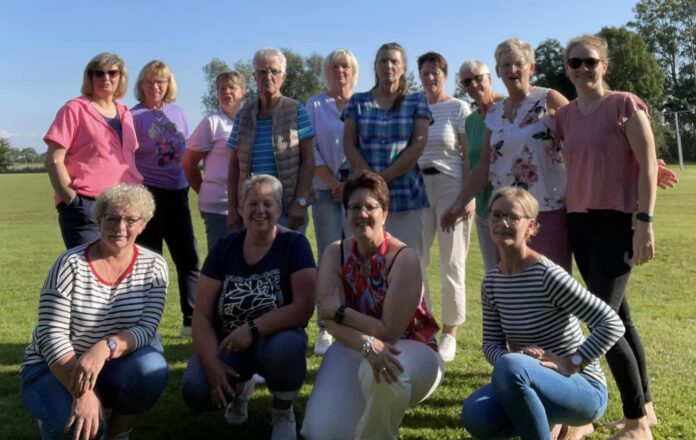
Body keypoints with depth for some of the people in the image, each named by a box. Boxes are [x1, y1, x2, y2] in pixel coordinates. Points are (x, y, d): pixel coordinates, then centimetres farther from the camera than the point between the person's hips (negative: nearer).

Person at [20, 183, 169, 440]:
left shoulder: (153, 267, -7)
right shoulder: (71, 265, -14)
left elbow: (146, 329, -15)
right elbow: (51, 336, -19)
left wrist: (104, 348, -36)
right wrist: (83, 393, -31)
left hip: (113, 365, 2)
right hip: (55, 368, -2)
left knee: (151, 368, -30)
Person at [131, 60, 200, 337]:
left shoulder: (177, 112, 10)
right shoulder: (134, 116, -5)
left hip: (177, 192, 5)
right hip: (148, 193, -5)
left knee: (188, 258, 8)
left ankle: (192, 320, 18)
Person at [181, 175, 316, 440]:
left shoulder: (294, 244, -11)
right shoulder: (224, 248, -3)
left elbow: (304, 307, -21)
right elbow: (202, 313, -6)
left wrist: (252, 329, -27)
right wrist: (211, 363, -20)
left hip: (275, 338, -2)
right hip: (227, 342, 3)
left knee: (285, 347, -38)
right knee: (195, 391, -24)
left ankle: (283, 413, -3)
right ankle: (240, 387, 15)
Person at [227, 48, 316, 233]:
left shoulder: (296, 111, 1)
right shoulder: (244, 115, 9)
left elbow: (308, 159, -3)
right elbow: (234, 165, 10)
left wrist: (301, 202, -10)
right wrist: (232, 208, 5)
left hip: (288, 209, -2)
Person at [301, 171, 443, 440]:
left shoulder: (403, 259, -20)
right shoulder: (335, 254, -6)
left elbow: (390, 332, -23)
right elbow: (331, 321, -17)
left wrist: (341, 312, -18)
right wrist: (368, 345, -35)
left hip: (411, 349, -3)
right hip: (354, 348, 4)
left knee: (379, 373, -41)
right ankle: (368, 412, 18)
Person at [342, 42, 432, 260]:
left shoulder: (417, 101, 8)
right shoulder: (358, 101, 12)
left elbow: (418, 145, -1)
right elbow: (349, 144, 5)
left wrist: (384, 177, -9)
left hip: (406, 195, -1)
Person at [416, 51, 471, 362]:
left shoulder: (458, 108, 0)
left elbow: (469, 154, -2)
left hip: (451, 186, -3)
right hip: (418, 187, 3)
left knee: (452, 262, 2)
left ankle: (449, 332, 12)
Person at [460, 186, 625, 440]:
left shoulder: (549, 276, -20)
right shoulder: (491, 282, 2)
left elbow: (612, 324, -20)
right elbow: (491, 345, 4)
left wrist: (571, 364, -21)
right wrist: (514, 358, -17)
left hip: (583, 389, -6)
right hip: (536, 383, 6)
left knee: (509, 368, -35)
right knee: (476, 417, -21)